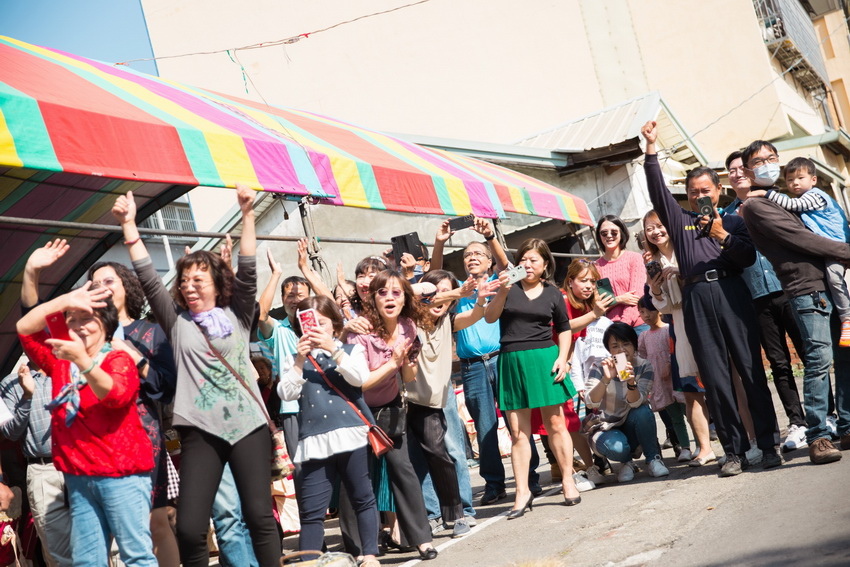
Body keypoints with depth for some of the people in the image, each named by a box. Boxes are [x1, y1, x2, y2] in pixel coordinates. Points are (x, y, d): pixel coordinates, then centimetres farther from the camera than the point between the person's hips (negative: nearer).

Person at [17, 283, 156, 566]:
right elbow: (24, 329, 6)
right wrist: (64, 301, -7)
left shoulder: (119, 360, -3)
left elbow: (116, 395, -21)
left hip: (121, 472, -5)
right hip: (77, 475, 6)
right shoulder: (59, 360, 13)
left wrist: (83, 361, -36)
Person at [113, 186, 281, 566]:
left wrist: (247, 214, -9)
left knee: (260, 516, -3)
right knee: (189, 527, -6)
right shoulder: (178, 322, 11)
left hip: (248, 425, 0)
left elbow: (248, 272, -1)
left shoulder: (237, 317, 10)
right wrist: (129, 225, -2)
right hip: (200, 431, 1)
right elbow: (148, 279, 4)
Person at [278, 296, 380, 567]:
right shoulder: (297, 360, 14)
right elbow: (286, 393, 0)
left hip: (350, 433, -1)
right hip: (314, 440, 2)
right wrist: (300, 360, -9)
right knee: (311, 510, 0)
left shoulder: (351, 350, 9)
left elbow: (359, 378, -10)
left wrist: (333, 348, -15)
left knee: (362, 499, 9)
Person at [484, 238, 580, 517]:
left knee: (555, 423, 3)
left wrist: (563, 356, 3)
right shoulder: (510, 287, 4)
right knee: (518, 430, 2)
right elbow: (489, 317, -6)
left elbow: (564, 328, 17)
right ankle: (522, 492, 6)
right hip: (512, 361, 0)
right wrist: (502, 292, -21)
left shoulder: (552, 293, 8)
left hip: (544, 359, 0)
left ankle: (568, 481, 15)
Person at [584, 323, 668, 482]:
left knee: (643, 412, -31)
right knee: (616, 447, -35)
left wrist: (631, 382, -44)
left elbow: (636, 403, -24)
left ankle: (653, 458, -9)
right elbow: (590, 403, -27)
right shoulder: (600, 368, -12)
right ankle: (626, 462, 2)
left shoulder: (644, 367, -9)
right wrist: (606, 379, -43)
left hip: (632, 427, 2)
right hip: (606, 429, -2)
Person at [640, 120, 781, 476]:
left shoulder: (733, 221, 17)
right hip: (697, 298, 1)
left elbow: (749, 257, 4)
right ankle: (734, 450, 4)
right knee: (715, 378, -1)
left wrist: (722, 235, -7)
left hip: (731, 293, -1)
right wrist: (651, 148, 2)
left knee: (752, 370, -3)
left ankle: (768, 444, 3)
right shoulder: (680, 220, 20)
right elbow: (657, 191, 9)